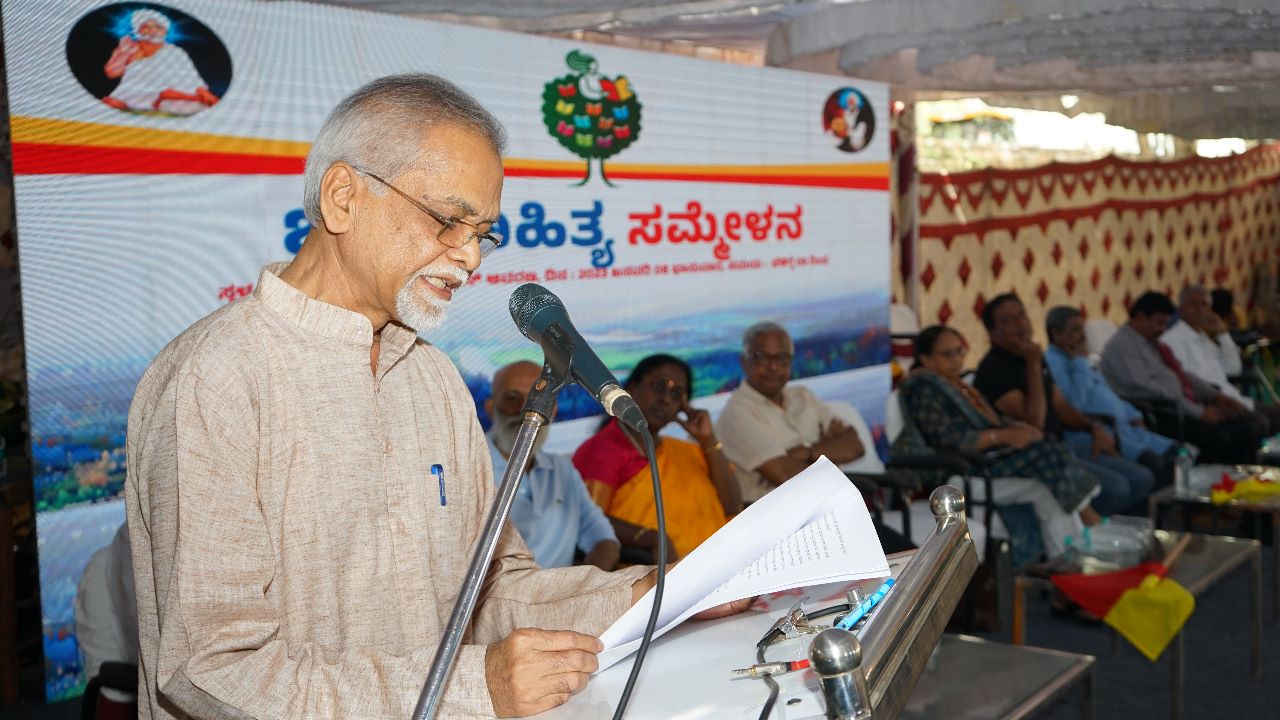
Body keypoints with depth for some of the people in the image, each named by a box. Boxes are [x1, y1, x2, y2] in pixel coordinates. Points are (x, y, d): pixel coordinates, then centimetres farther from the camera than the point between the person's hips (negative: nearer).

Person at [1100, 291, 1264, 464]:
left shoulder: (1154, 343, 20)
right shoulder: (1122, 346, -10)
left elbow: (1182, 374, 28)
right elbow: (1146, 388, -19)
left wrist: (1215, 396, 11)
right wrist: (1198, 412, -17)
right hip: (1157, 417, -10)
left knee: (1247, 430, -2)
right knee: (1216, 437, -29)